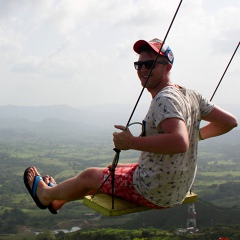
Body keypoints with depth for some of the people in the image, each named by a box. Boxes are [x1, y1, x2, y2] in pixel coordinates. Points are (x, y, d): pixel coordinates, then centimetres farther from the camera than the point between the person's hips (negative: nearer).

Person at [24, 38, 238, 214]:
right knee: (113, 170, 28)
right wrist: (197, 134, 15)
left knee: (88, 176, 12)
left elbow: (180, 142, -42)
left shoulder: (165, 100, -25)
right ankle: (59, 200, 47)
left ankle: (45, 194, 42)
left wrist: (132, 142, -33)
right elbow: (230, 122, 5)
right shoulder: (191, 95, 1)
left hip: (153, 193, -8)